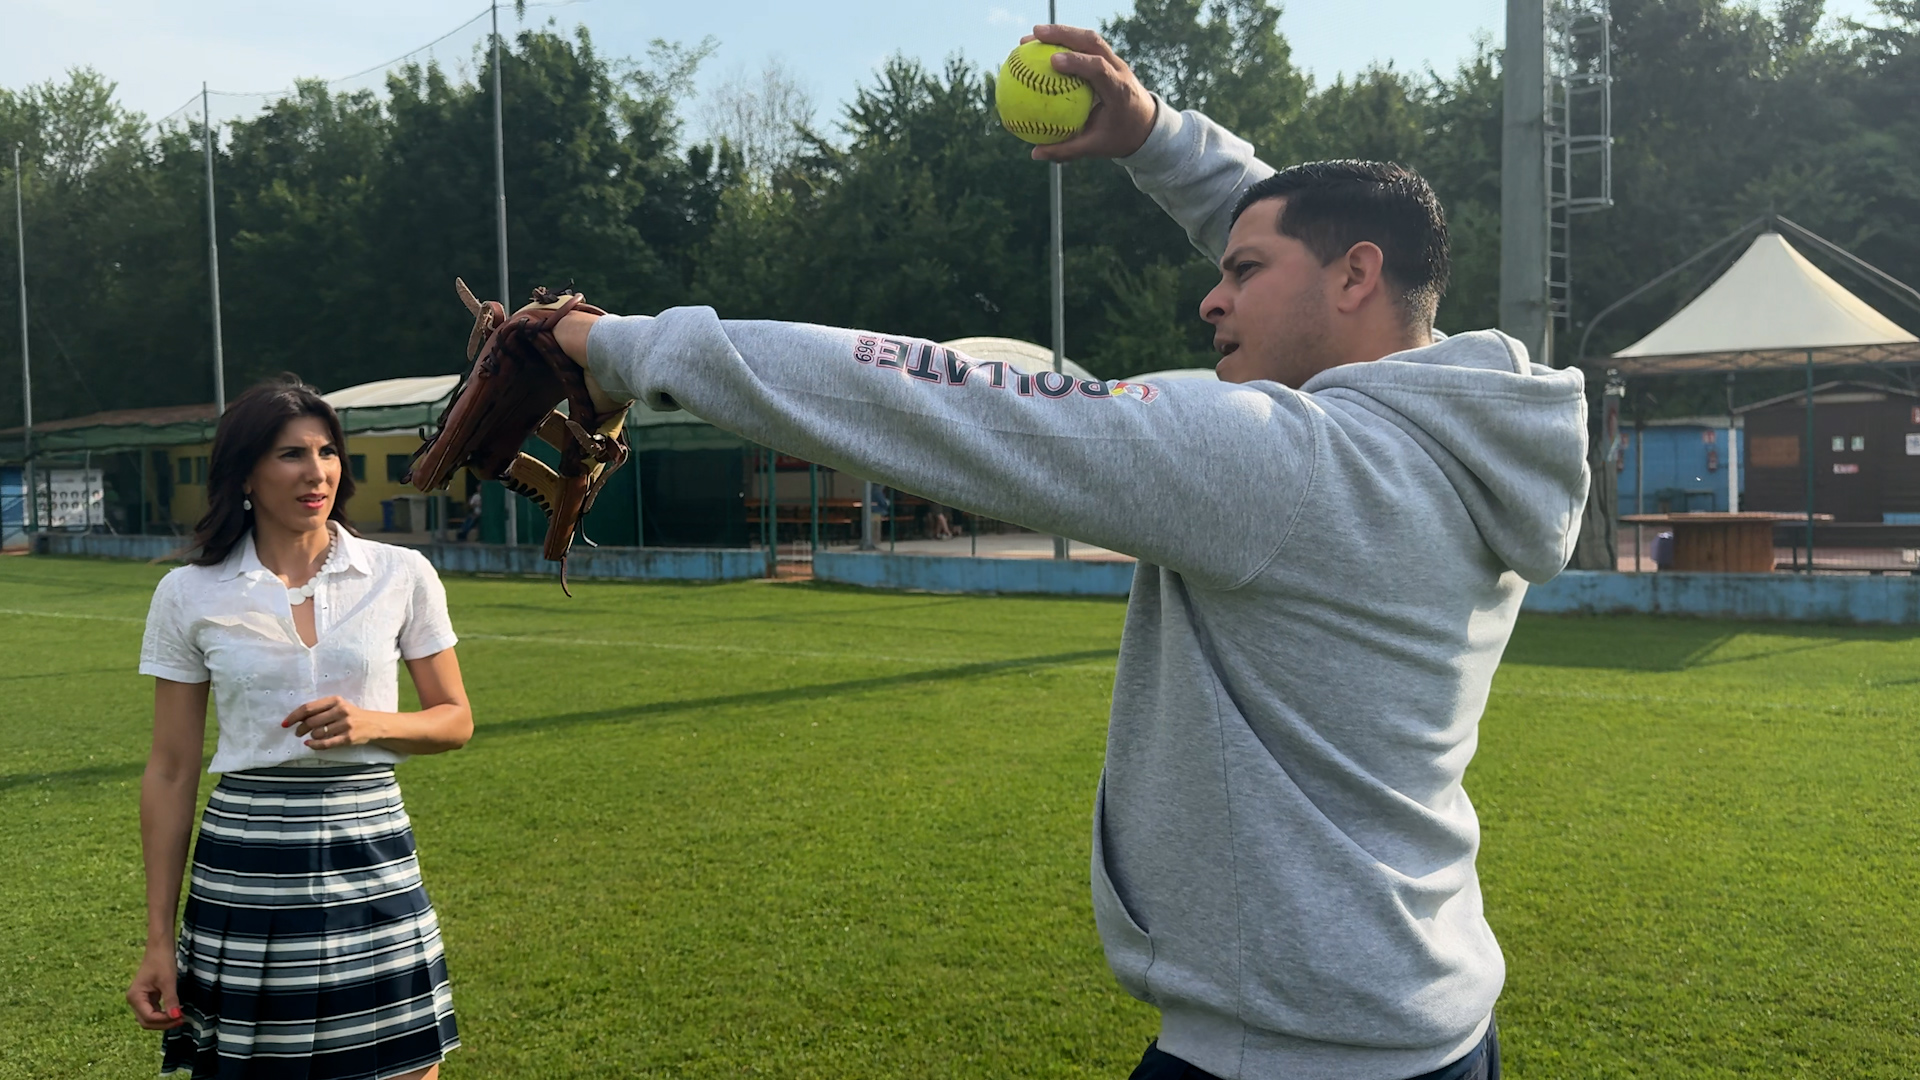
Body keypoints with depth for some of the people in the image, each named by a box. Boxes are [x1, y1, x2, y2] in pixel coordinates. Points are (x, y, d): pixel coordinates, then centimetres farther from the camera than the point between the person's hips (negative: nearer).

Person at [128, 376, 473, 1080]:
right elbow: (170, 773, 4)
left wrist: (372, 724, -14)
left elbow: (455, 721, 8)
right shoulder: (190, 594, 0)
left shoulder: (402, 576, 0)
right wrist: (158, 939, 4)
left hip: (374, 865, 1)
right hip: (243, 875, 0)